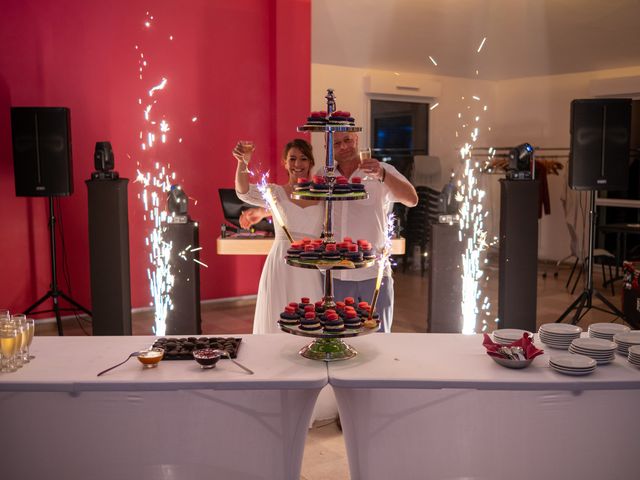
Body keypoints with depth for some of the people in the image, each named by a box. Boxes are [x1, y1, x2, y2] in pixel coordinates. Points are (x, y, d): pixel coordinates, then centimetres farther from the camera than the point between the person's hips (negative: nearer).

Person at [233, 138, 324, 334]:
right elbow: (244, 192, -17)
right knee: (277, 321, 1)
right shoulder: (276, 192, 1)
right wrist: (242, 163, -35)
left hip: (311, 268, 2)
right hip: (281, 265, -2)